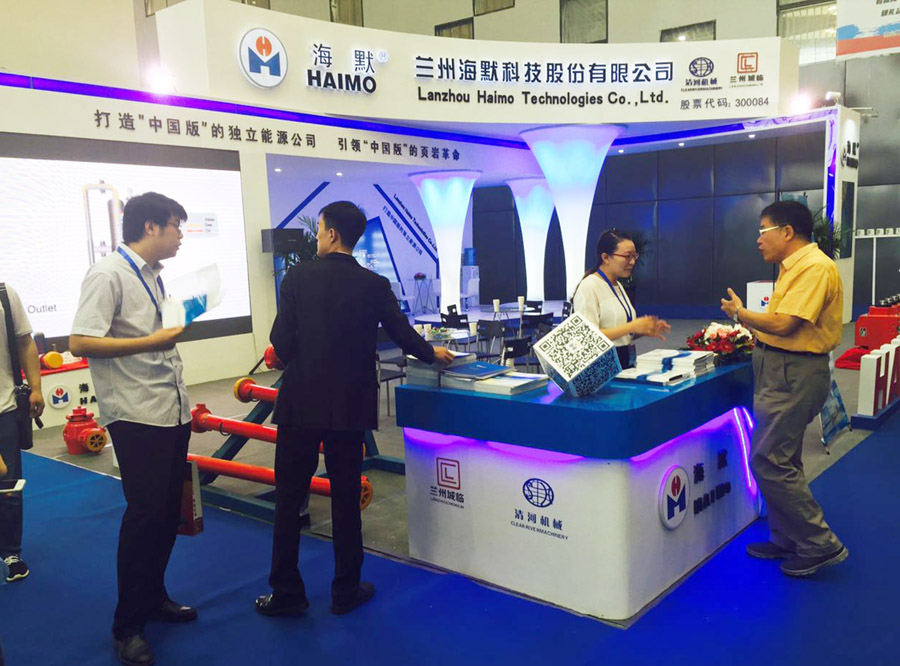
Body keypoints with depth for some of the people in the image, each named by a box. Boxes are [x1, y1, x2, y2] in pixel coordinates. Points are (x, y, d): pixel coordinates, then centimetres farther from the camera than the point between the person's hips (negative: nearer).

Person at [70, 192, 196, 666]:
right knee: (144, 513, -4)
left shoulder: (153, 276, 14)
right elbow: (80, 343, -20)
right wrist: (151, 341, -23)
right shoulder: (108, 275, -12)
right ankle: (128, 625, 11)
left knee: (168, 510, 13)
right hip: (136, 415, -8)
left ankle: (154, 597, 31)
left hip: (171, 411, 8)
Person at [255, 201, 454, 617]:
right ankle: (346, 591, 22)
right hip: (350, 406, 2)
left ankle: (286, 594, 18)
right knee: (346, 498, 11)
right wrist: (432, 354, 27)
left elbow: (281, 340, -9)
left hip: (300, 402, -1)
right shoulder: (375, 286, -2)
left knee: (289, 498, 10)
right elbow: (403, 334, 7)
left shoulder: (297, 278, -7)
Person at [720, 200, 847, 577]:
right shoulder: (793, 267, 15)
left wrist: (740, 314, -9)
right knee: (781, 461, 16)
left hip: (794, 376, -11)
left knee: (769, 462, -8)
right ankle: (787, 541, 27)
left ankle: (820, 545, 4)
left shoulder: (814, 267, -17)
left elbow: (783, 324, -23)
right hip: (779, 372, 11)